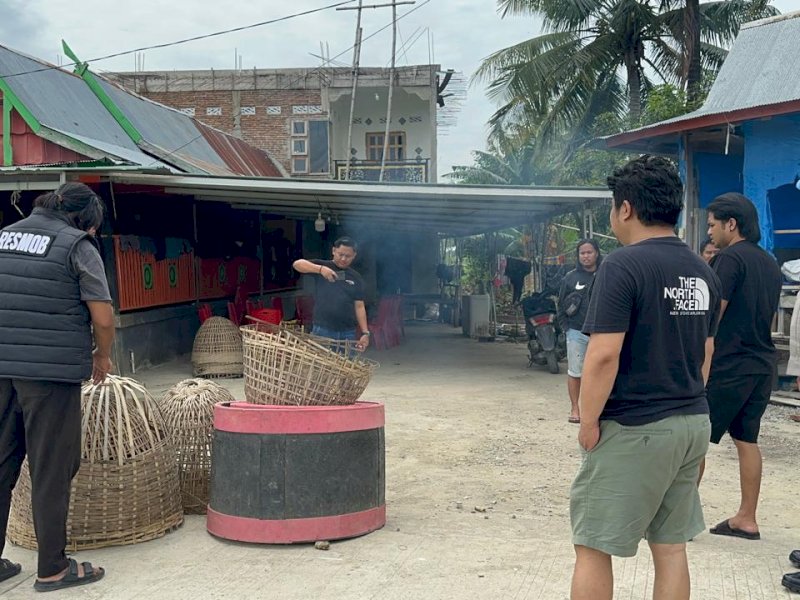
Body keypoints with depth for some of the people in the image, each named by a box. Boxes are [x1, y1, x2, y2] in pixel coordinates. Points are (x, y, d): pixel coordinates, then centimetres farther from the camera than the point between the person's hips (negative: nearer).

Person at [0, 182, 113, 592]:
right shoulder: (77, 246, -4)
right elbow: (103, 316, -7)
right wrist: (102, 356, 10)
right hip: (51, 371, -6)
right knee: (50, 470, 2)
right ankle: (52, 569, 11)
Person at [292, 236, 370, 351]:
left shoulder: (356, 278, 11)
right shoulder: (322, 266, 2)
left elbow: (359, 306, 10)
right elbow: (297, 264, -13)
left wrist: (365, 332, 0)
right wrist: (320, 269, -29)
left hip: (348, 333, 3)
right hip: (322, 331, -3)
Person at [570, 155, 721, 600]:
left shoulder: (623, 266, -15)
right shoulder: (703, 272, 9)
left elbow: (604, 355, -21)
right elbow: (705, 354, 16)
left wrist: (588, 424, -11)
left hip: (633, 430, -8)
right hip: (693, 425, 8)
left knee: (594, 546, 4)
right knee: (671, 547, 15)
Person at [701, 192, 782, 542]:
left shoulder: (730, 258, -13)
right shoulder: (770, 264, 14)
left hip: (728, 365, -9)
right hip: (762, 365, 9)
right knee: (746, 440, 12)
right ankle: (746, 519, 16)